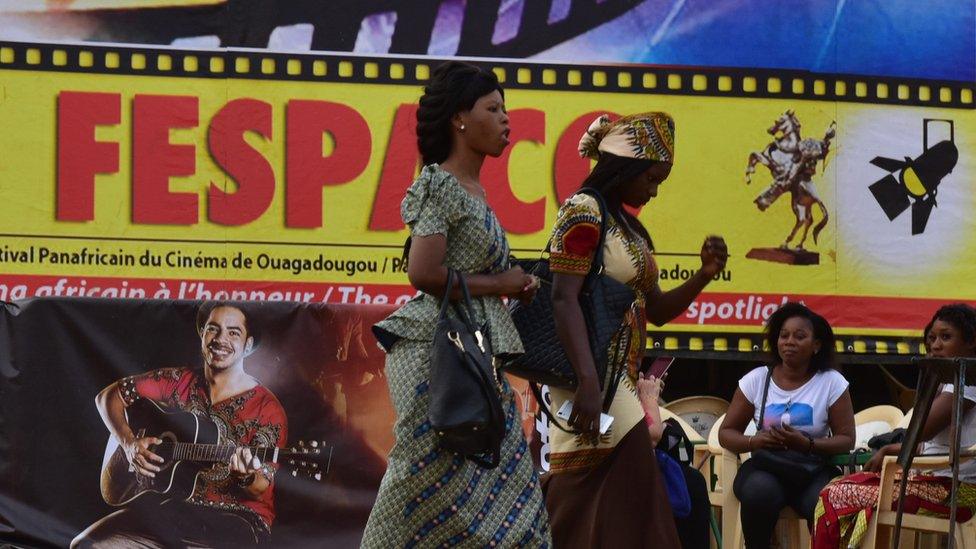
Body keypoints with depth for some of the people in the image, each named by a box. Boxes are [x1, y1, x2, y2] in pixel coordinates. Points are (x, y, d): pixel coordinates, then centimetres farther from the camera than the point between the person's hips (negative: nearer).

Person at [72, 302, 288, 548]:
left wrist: (248, 478, -31)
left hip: (236, 516, -3)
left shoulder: (266, 409, -5)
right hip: (174, 504, 3)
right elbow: (108, 396, 13)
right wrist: (129, 443, -4)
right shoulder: (179, 382, 7)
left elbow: (260, 491, -7)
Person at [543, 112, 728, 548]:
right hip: (596, 381, -9)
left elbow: (657, 310, 20)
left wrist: (704, 275, 3)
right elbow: (564, 299, -19)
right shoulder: (584, 211, -10)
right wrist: (588, 383, -28)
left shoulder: (628, 225, 18)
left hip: (622, 382, 9)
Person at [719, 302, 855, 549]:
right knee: (760, 492, -35)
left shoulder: (832, 383, 1)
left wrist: (807, 445, -20)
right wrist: (754, 441, -14)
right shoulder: (756, 380, 5)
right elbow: (726, 433, 9)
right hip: (765, 468, 1)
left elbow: (846, 440, -1)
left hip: (815, 472, -1)